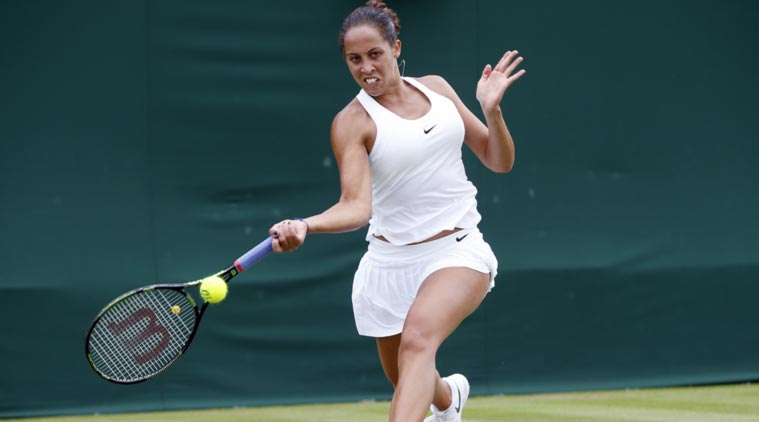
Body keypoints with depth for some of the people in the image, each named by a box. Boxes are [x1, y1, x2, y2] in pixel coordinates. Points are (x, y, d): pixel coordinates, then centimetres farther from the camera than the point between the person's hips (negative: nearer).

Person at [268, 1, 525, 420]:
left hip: (458, 252, 0)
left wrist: (491, 109, -7)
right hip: (391, 262, 0)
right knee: (407, 384, 16)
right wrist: (303, 226, -40)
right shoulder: (352, 122, -7)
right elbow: (356, 206, -21)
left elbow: (499, 161, 11)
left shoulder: (436, 88, 5)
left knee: (418, 339, -30)